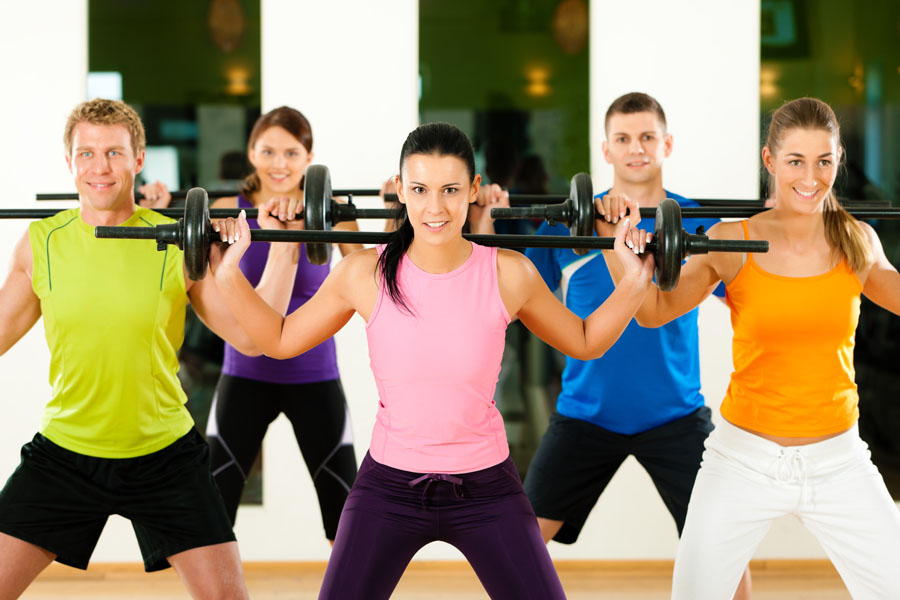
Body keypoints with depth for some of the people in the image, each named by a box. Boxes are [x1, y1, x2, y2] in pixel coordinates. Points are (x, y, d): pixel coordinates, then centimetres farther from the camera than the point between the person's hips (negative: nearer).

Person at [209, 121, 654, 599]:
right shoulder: (365, 274, -8)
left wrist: (634, 283, -6)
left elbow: (586, 342, 8)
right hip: (388, 489, 0)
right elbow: (280, 340, 6)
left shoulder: (509, 274, -8)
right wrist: (228, 273, -5)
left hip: (485, 489, 0)